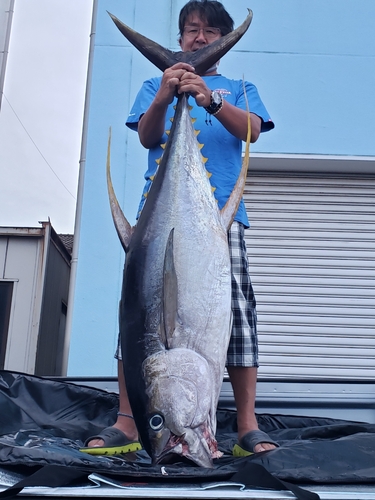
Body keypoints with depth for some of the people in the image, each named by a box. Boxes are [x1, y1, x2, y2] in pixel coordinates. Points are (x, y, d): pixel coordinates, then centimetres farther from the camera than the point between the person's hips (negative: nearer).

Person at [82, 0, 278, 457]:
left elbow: (251, 130, 2)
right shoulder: (156, 85, 25)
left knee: (236, 310, -11)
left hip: (221, 212, 0)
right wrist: (162, 98, -13)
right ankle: (126, 425, -6)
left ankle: (248, 428, -6)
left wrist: (211, 99, -16)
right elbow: (146, 137, 8)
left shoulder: (238, 88, 24)